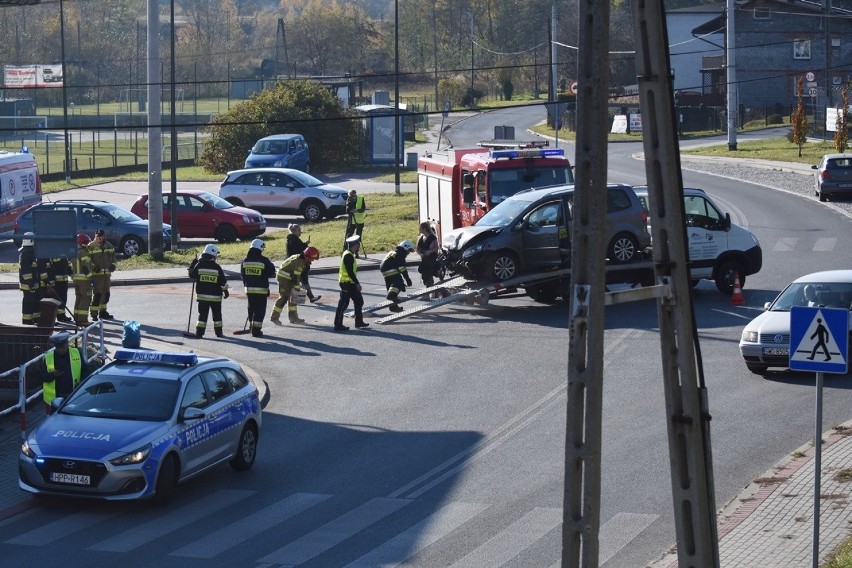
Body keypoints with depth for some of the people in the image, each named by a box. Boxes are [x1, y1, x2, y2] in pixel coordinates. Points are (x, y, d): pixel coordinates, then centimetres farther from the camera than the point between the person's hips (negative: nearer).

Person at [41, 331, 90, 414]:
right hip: (54, 398, -1)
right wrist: (52, 375, -20)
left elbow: (85, 371, 8)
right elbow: (42, 376, 1)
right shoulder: (48, 357, 1)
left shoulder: (77, 354, 3)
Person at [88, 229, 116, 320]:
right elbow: (87, 259, -9)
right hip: (96, 274, -7)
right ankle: (94, 314, -9)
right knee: (97, 294, -12)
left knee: (106, 294, 15)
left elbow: (113, 255, 25)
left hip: (107, 273, 7)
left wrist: (113, 265, 9)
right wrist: (93, 267, -20)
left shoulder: (109, 246, 12)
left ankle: (103, 312, 28)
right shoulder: (91, 246, -8)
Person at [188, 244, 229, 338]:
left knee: (202, 314, 5)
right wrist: (225, 290, 8)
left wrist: (192, 265, 20)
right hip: (215, 296, -1)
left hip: (202, 295, 1)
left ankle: (199, 332, -1)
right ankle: (219, 332, 16)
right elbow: (223, 281, -5)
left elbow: (191, 275, 5)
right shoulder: (217, 267, -9)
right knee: (217, 314, 12)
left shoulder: (199, 265, -6)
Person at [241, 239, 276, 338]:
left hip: (249, 288, 5)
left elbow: (242, 274, 10)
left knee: (252, 308, 17)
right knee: (260, 310, 0)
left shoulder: (245, 260, 1)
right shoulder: (264, 260, -13)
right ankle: (256, 330, -5)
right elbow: (271, 273, -6)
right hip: (261, 289, -5)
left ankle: (253, 328, 23)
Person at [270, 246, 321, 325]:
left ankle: (293, 316, 19)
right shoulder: (299, 262, -23)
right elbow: (296, 276, -22)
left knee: (292, 297, 13)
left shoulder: (299, 258, 8)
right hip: (284, 277, -11)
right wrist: (297, 288, -13)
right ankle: (274, 317, -8)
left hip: (288, 278, 11)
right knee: (284, 297, -11)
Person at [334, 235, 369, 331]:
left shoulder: (349, 254, 14)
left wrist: (356, 283, 21)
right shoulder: (348, 256, -19)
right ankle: (338, 325, -2)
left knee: (359, 301, 15)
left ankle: (359, 321, 23)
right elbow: (350, 272, -22)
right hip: (347, 283, -11)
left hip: (350, 283, 11)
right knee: (343, 303, -6)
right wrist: (357, 283, -19)